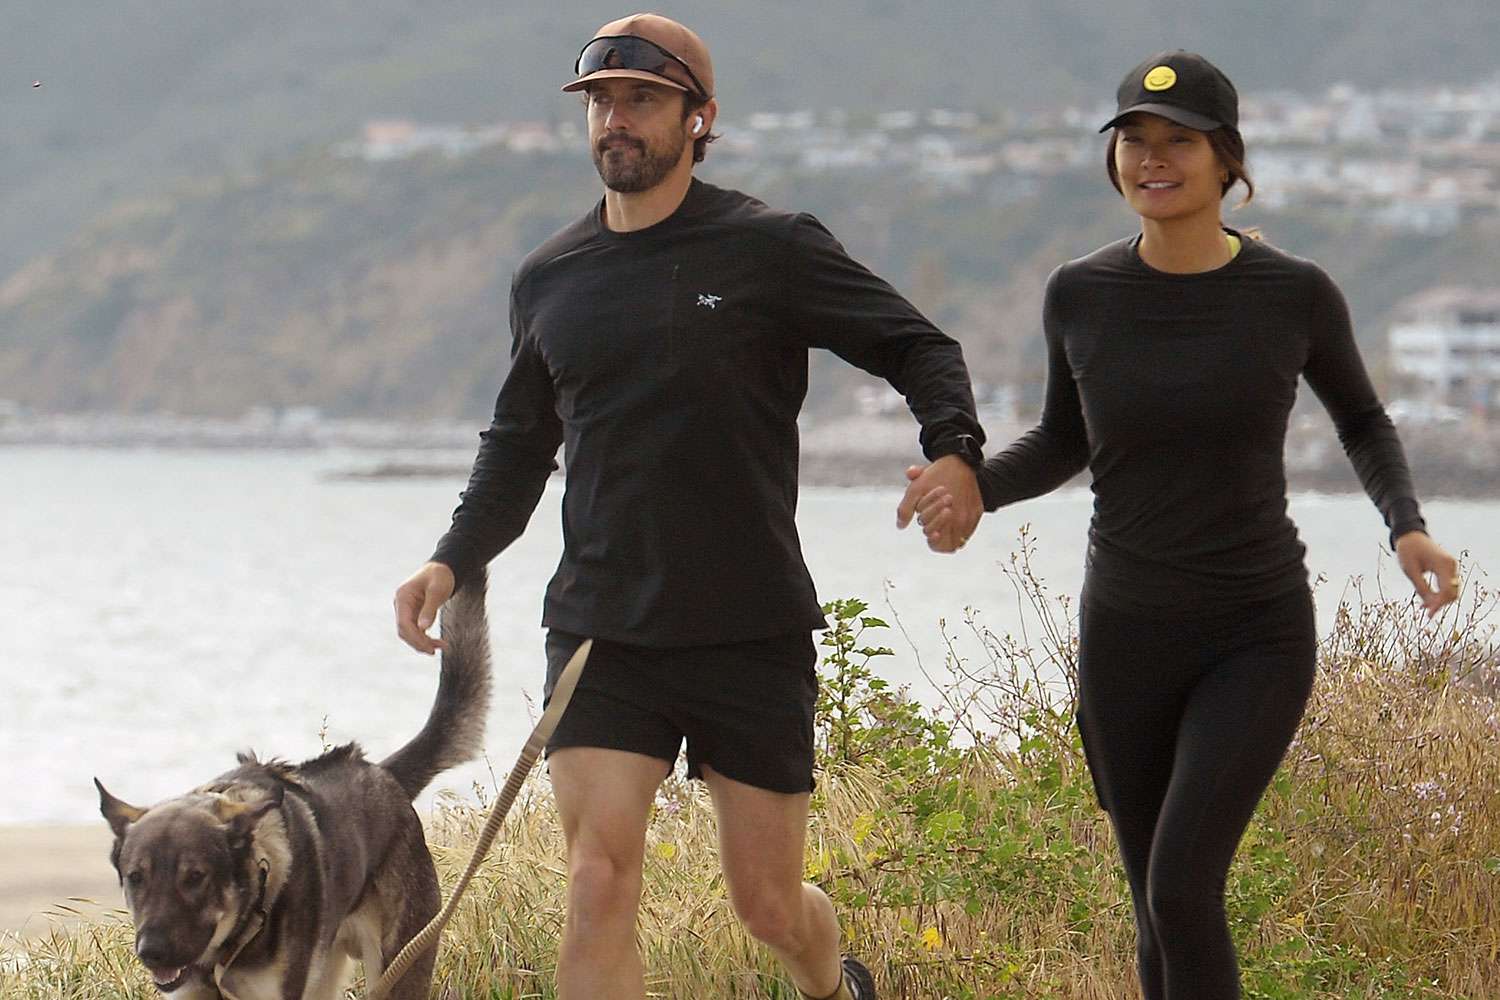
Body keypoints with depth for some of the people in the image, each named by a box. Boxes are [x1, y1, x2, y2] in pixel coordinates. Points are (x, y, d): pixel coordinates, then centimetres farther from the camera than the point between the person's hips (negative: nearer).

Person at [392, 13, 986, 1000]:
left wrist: (955, 453, -20)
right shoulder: (548, 279, 9)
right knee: (600, 887, -13)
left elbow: (917, 347, 0)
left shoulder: (771, 249, -3)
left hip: (752, 632, -2)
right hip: (601, 633, 2)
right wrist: (454, 558, 6)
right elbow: (520, 443, 22)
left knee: (768, 902, 6)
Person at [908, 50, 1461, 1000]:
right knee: (1168, 915, 12)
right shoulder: (1081, 294, -6)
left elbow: (1363, 421, 8)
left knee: (1180, 889, -20)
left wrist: (1410, 528, -11)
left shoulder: (1297, 292, -11)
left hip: (1258, 641, -3)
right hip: (1126, 642, 3)